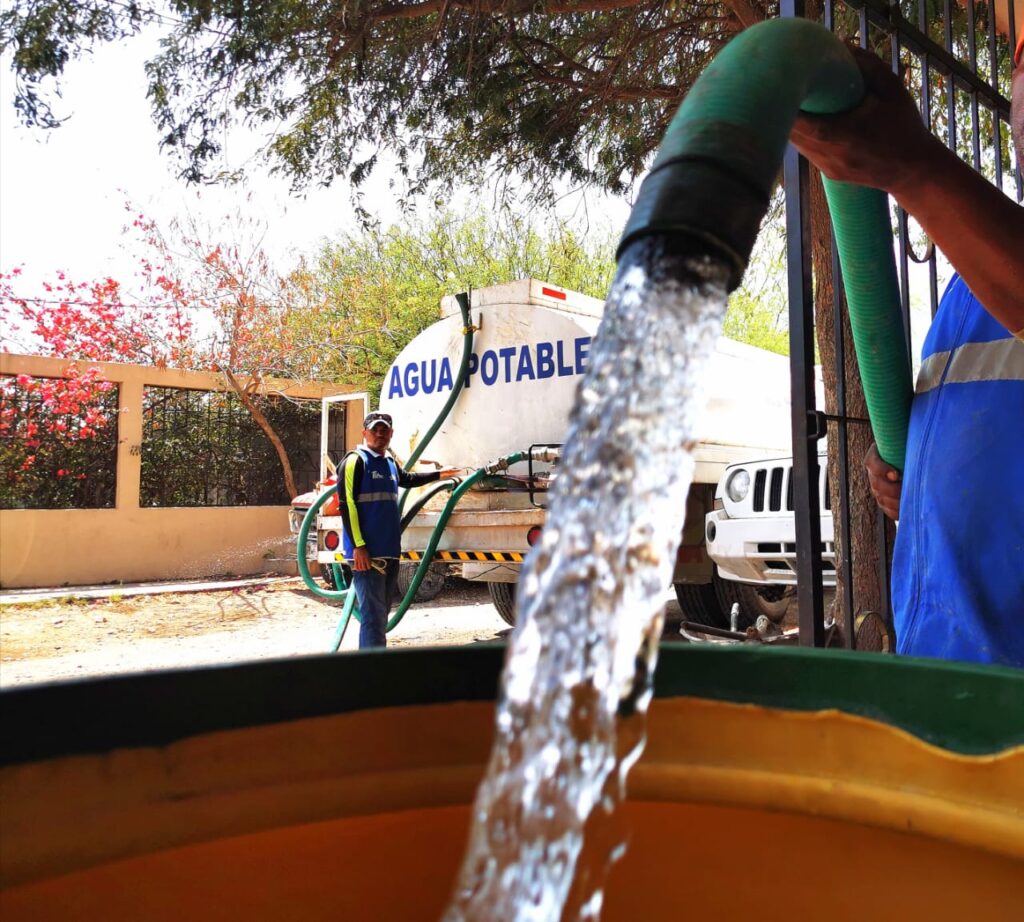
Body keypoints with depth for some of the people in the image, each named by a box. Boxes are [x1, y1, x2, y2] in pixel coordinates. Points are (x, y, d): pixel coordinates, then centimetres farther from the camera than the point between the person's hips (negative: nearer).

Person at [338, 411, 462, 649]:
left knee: (381, 615, 13)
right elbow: (346, 504, -13)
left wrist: (440, 474, 47)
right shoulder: (356, 460, -6)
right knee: (373, 616, -11)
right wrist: (358, 546, -20)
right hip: (367, 553, -8)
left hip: (390, 553, 8)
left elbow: (408, 479, 40)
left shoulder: (390, 463, 18)